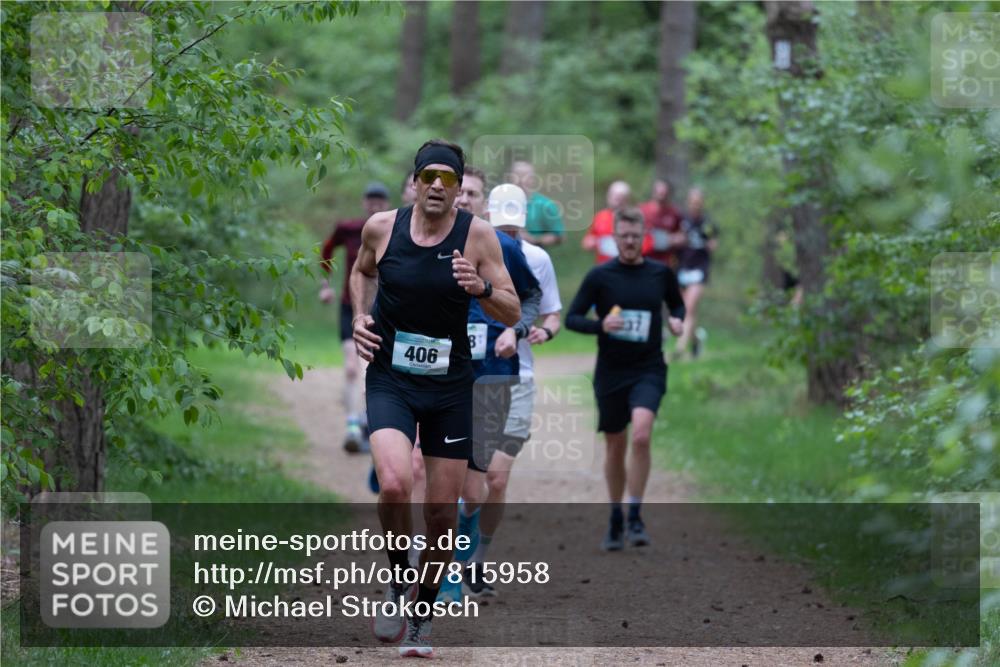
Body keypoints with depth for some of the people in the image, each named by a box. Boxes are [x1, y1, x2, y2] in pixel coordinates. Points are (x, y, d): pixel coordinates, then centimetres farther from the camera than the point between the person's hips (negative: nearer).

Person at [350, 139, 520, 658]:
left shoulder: (477, 235, -7)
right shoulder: (381, 227, -3)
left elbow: (513, 314, -5)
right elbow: (362, 271, 20)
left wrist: (481, 289, -24)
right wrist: (360, 316, 3)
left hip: (450, 386, 1)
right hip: (390, 381, -1)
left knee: (443, 512, 5)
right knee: (393, 484, -26)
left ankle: (421, 620, 25)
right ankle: (398, 580, 2)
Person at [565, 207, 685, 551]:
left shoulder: (661, 273, 3)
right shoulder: (599, 276, -3)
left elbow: (676, 303, 21)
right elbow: (571, 318, -2)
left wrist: (677, 320, -1)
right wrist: (600, 325, -20)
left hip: (649, 370, 0)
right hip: (610, 372, 0)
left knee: (641, 435, -23)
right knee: (615, 448, 8)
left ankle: (635, 516, -11)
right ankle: (615, 520, 27)